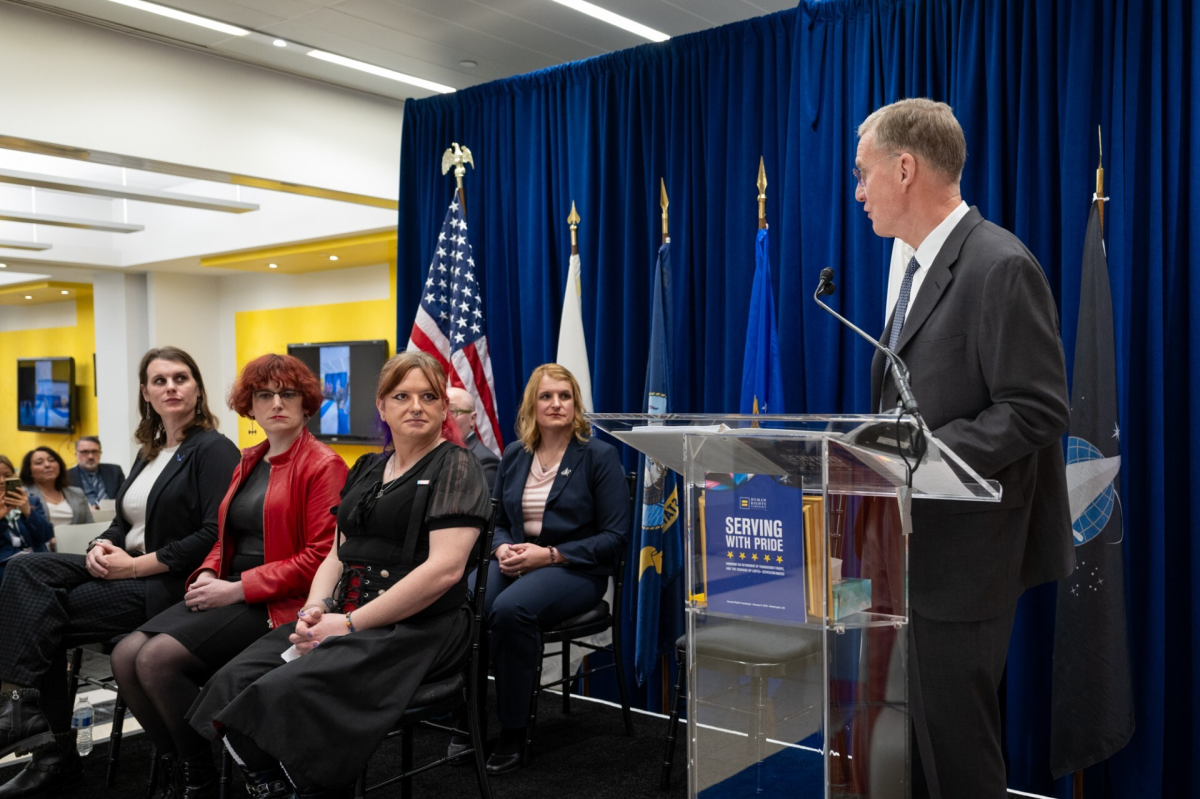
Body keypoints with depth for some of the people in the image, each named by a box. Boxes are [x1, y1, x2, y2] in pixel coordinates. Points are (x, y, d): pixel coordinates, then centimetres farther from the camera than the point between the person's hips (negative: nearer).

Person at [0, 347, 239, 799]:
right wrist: (102, 546, -2)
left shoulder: (214, 451, -8)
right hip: (125, 570, 8)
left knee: (43, 618, -20)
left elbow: (214, 537, -18)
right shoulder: (150, 453, 19)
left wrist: (135, 565, -18)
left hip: (172, 584, -8)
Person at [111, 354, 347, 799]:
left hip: (280, 605, -8)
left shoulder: (323, 465, -9)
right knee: (126, 657, -9)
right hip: (228, 593, 8)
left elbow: (320, 557, -16)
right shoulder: (248, 462, 17)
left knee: (159, 659, -22)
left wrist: (238, 588, -16)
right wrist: (207, 575, 1)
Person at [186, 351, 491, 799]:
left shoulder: (455, 468, -3)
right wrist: (317, 607, -3)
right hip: (346, 618, 7)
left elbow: (445, 568, -15)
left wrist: (350, 623, -15)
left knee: (284, 691, -28)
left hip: (415, 629, -6)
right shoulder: (367, 470, 19)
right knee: (235, 683, -17)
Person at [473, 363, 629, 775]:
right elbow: (497, 521, 17)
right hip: (516, 562, 4)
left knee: (511, 608, -35)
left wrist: (550, 555, -16)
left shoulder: (599, 456, -3)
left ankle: (512, 732, -20)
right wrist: (503, 549, -8)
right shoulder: (514, 455, 11)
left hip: (575, 569, -4)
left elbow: (614, 536, -6)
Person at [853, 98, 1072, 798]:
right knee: (914, 735, 18)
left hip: (964, 555, -9)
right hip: (919, 551, 9)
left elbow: (1037, 412, -20)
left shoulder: (1000, 266, -16)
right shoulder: (924, 268, 15)